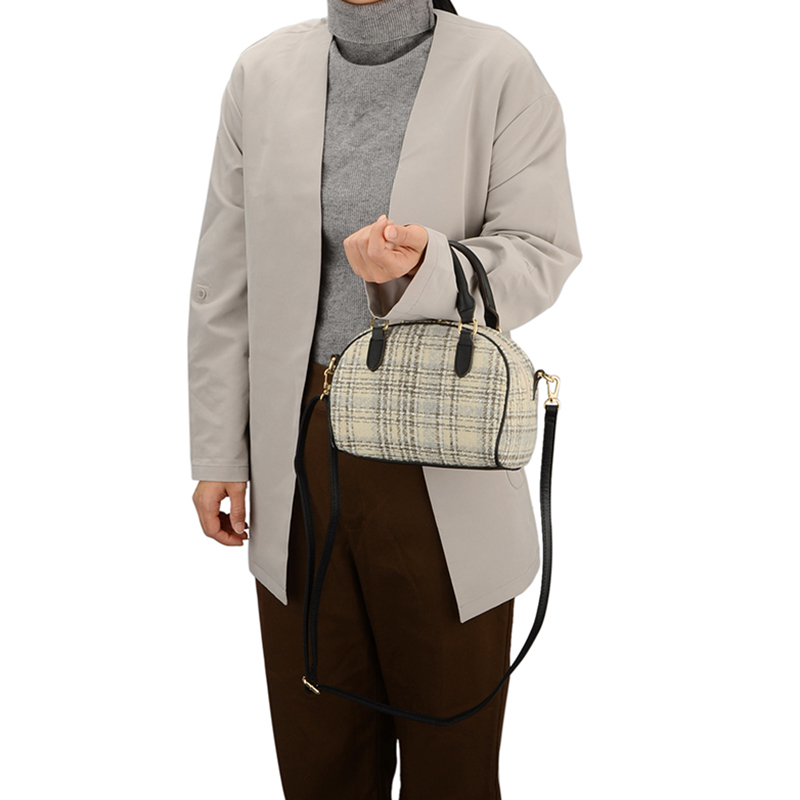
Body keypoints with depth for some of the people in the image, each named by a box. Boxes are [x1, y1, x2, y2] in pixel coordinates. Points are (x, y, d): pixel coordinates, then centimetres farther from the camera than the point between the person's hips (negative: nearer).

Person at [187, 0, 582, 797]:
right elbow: (225, 281, 6)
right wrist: (218, 450, 6)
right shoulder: (263, 71, 6)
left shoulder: (499, 71, -4)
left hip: (443, 459, -2)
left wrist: (422, 269, -25)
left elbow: (541, 254, -5)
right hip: (295, 451, 3)